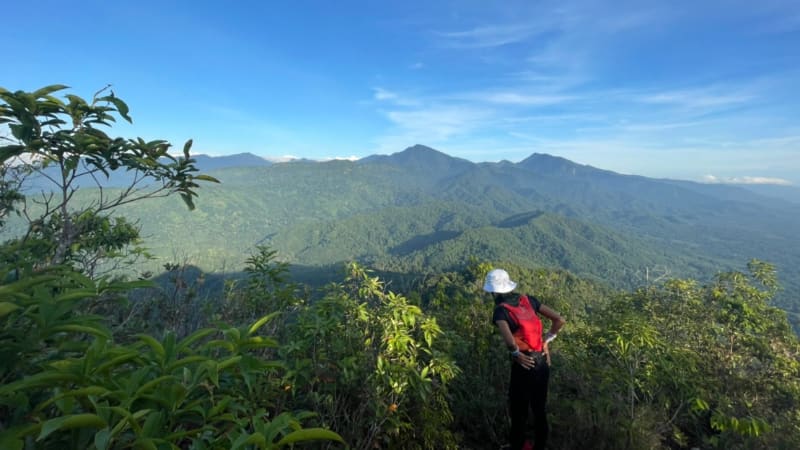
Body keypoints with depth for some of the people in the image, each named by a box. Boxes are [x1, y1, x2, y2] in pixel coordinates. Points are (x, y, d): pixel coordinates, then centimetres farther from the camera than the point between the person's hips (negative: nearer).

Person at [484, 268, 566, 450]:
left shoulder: (500, 310, -16)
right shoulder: (528, 300, -1)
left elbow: (509, 338, -34)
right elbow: (559, 320, 1)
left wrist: (517, 354, -17)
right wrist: (547, 340, 8)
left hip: (524, 365, -5)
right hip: (543, 362, 6)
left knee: (519, 409, 16)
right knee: (539, 408, 23)